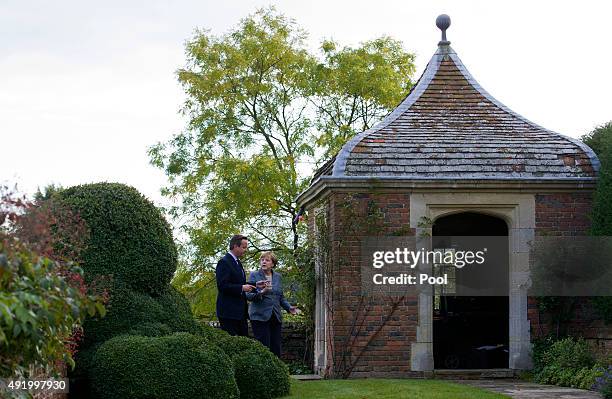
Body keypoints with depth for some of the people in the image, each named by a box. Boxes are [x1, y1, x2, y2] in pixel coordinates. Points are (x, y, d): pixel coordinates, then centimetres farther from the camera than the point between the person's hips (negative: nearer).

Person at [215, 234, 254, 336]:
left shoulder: (237, 262, 20)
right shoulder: (224, 262, -11)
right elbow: (222, 286, -20)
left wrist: (249, 286, 10)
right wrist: (242, 288, -19)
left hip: (240, 312, 10)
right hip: (229, 312, -10)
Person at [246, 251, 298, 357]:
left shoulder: (277, 276, 15)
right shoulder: (254, 275, 2)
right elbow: (249, 296, -6)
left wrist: (289, 308, 5)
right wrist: (260, 293, -23)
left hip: (275, 317, 5)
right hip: (260, 316, -5)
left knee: (276, 348, 3)